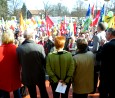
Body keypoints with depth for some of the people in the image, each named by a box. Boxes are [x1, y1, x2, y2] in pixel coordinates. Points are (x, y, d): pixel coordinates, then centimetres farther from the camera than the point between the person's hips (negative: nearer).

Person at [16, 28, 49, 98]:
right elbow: (44, 61, -10)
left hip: (27, 76, 1)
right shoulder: (40, 47, -21)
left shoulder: (19, 48, -16)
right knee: (43, 92, 22)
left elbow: (19, 62, -3)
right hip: (40, 75, -1)